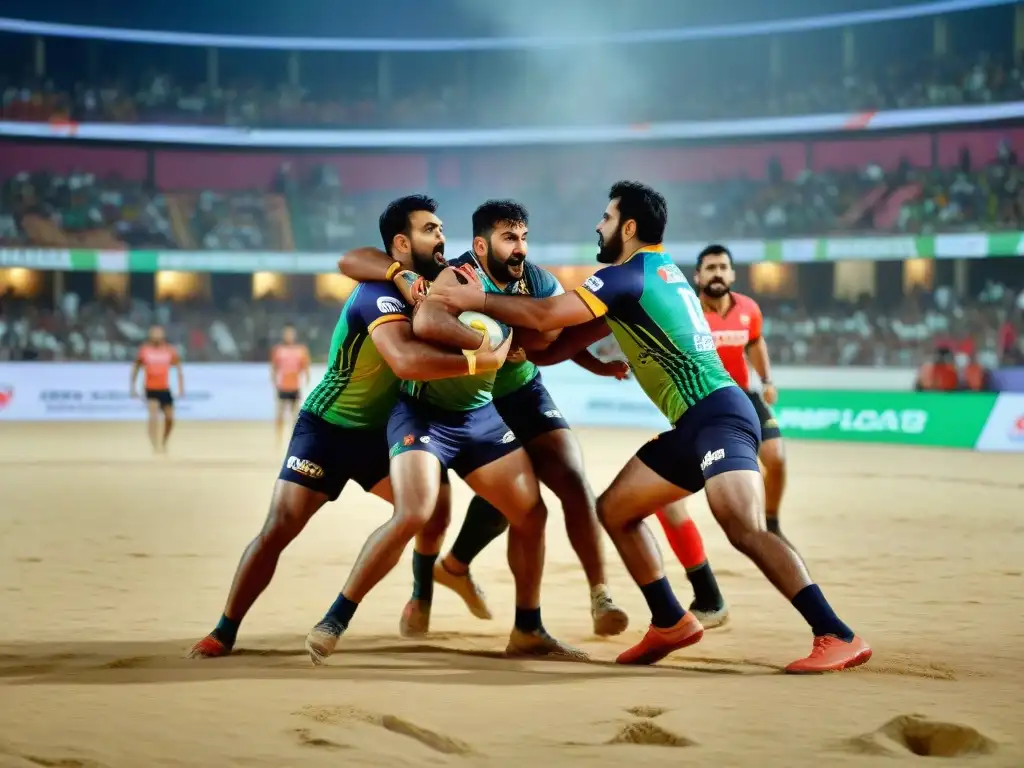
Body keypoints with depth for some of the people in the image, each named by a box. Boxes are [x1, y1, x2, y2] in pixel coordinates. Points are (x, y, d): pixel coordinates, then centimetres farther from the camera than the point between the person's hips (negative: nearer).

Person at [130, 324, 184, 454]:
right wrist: (132, 386, 6)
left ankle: (163, 444, 28)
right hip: (151, 389, -2)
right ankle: (155, 446, -20)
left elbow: (179, 369, 9)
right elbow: (136, 367, 10)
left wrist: (181, 387, 2)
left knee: (170, 419, 5)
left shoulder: (170, 351, 1)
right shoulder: (144, 350, -1)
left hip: (165, 389, 2)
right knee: (154, 417, -19)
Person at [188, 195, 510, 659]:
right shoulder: (381, 293, -27)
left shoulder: (429, 285, 0)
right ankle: (225, 631, -1)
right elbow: (406, 359, -44)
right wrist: (483, 360, -46)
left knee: (435, 503, -4)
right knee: (280, 526, -11)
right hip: (327, 427, -7)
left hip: (380, 429, 7)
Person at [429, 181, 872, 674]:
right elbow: (585, 333, 30)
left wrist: (476, 301, 2)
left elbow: (544, 316, -11)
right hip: (695, 425, 10)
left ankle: (837, 637, -28)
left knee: (744, 529, -25)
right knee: (614, 509, 14)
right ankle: (671, 623, 18)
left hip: (718, 416, -10)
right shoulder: (658, 272, 21)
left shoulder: (630, 274, -8)